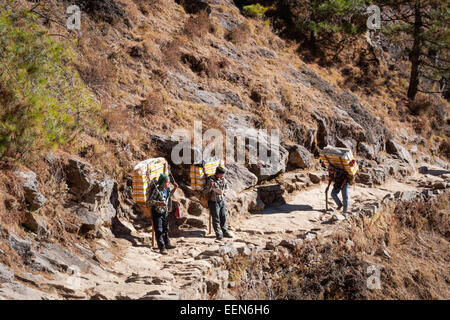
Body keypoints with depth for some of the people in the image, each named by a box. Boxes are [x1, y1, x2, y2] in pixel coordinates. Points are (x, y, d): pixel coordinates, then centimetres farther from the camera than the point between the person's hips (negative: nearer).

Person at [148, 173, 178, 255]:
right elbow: (151, 200, -19)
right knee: (159, 230, -4)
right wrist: (159, 203, -31)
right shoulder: (157, 190, -20)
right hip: (157, 212, -7)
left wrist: (174, 188, 11)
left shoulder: (167, 189, 2)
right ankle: (162, 247, -2)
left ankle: (167, 244, 31)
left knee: (165, 229, 18)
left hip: (165, 212, 7)